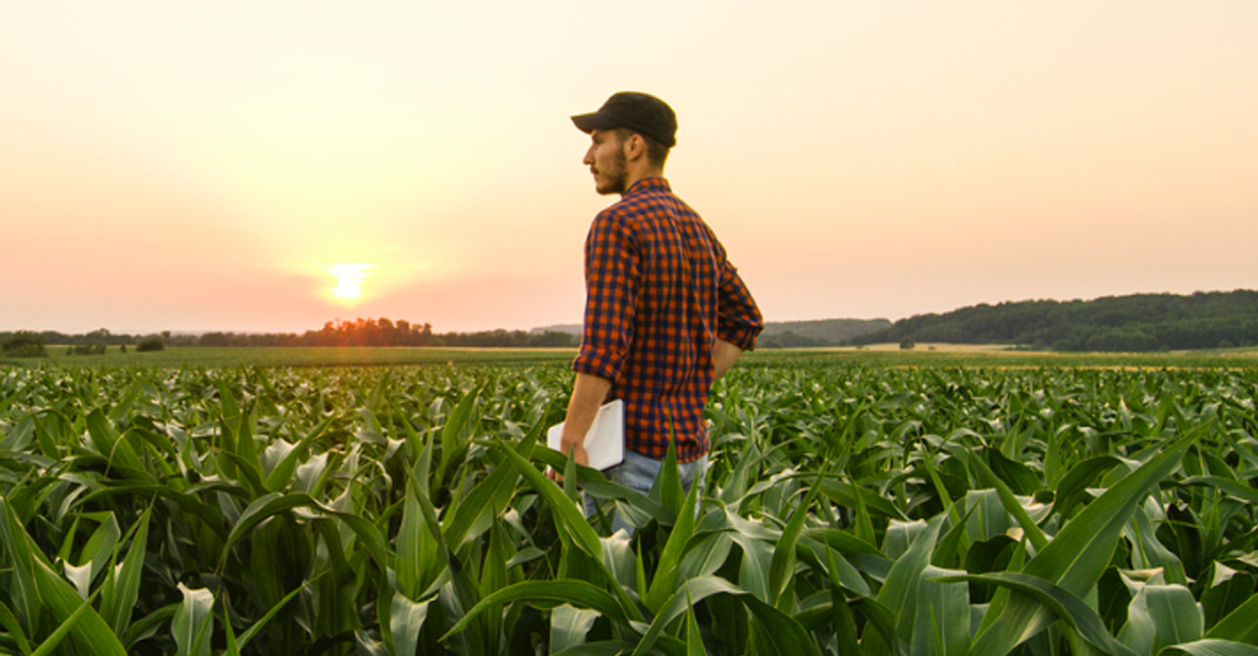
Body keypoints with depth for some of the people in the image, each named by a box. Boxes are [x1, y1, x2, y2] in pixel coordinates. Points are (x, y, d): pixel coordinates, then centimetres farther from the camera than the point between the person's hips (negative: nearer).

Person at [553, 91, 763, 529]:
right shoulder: (697, 228, 12)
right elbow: (744, 321, 19)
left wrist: (569, 443, -18)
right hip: (690, 448, 8)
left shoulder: (618, 225, -12)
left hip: (634, 448, -8)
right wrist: (691, 391, 13)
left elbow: (603, 345, -21)